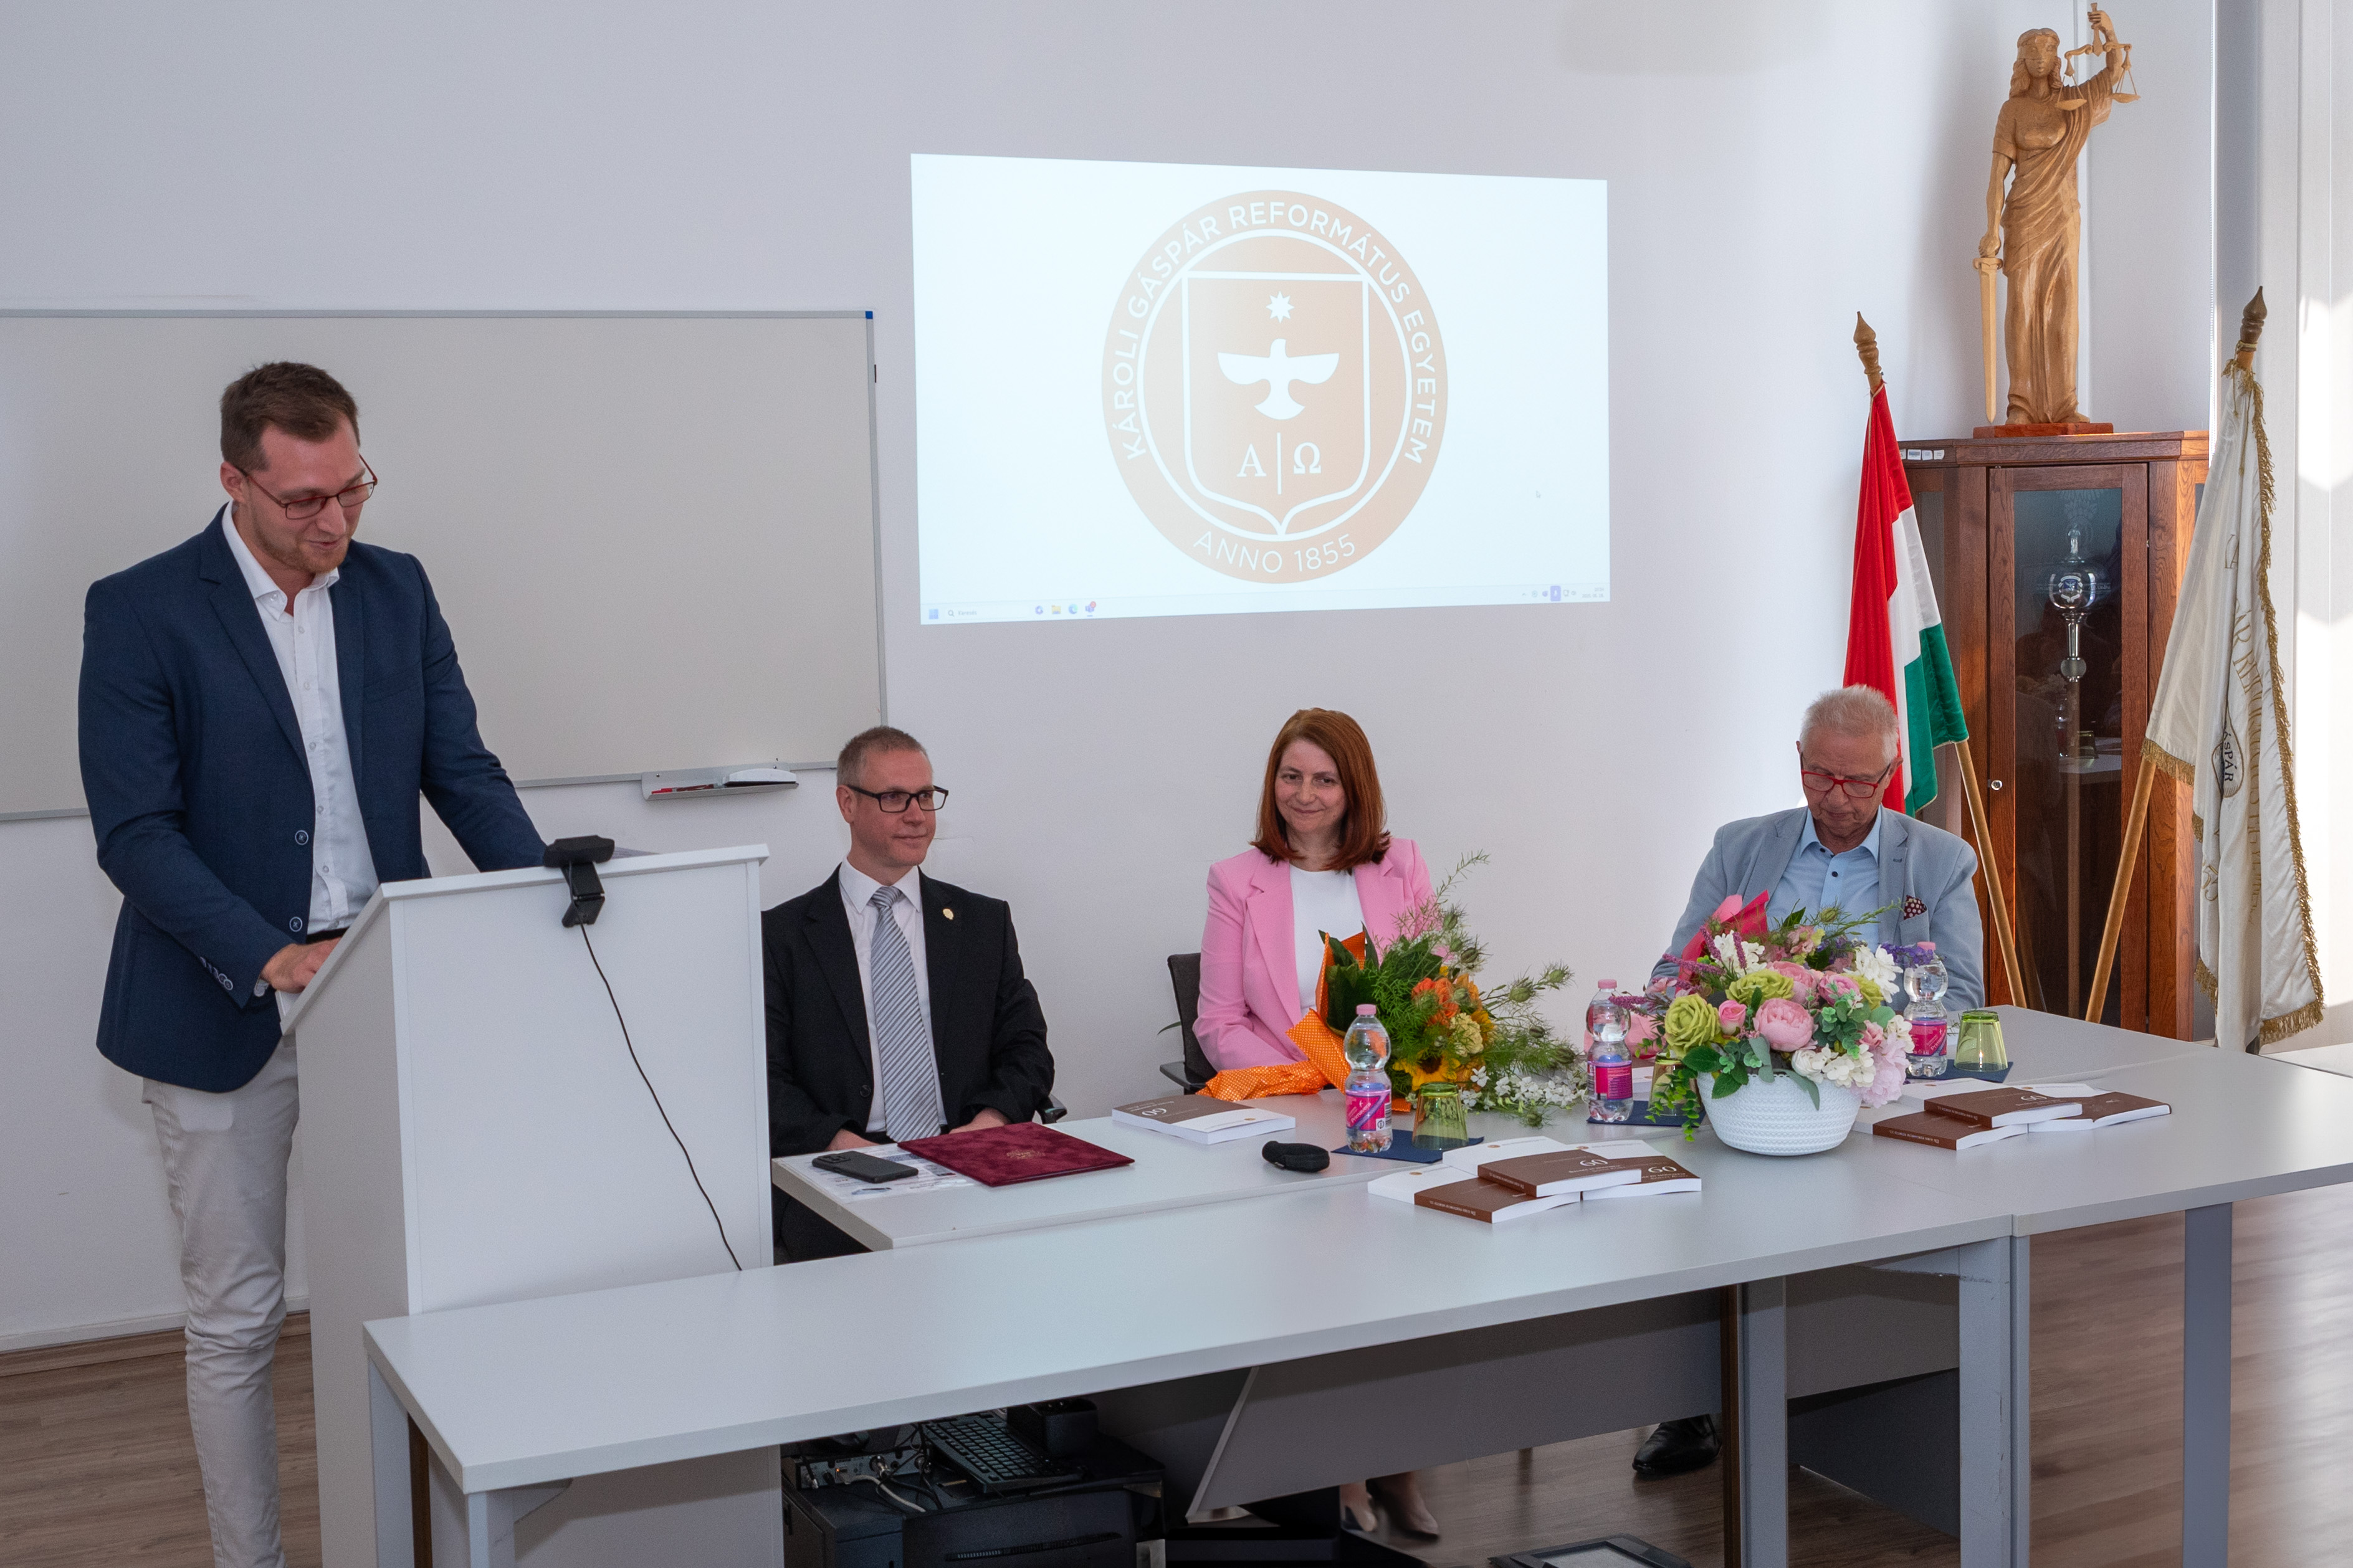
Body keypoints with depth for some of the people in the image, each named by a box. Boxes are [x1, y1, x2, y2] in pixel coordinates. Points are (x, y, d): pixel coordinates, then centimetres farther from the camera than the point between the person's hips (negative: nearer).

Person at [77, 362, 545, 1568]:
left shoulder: (397, 590, 5)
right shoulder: (138, 612, -8)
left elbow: (462, 771, 7)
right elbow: (134, 834, -12)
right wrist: (271, 958, -25)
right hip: (226, 1012, -3)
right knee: (237, 1320, 6)